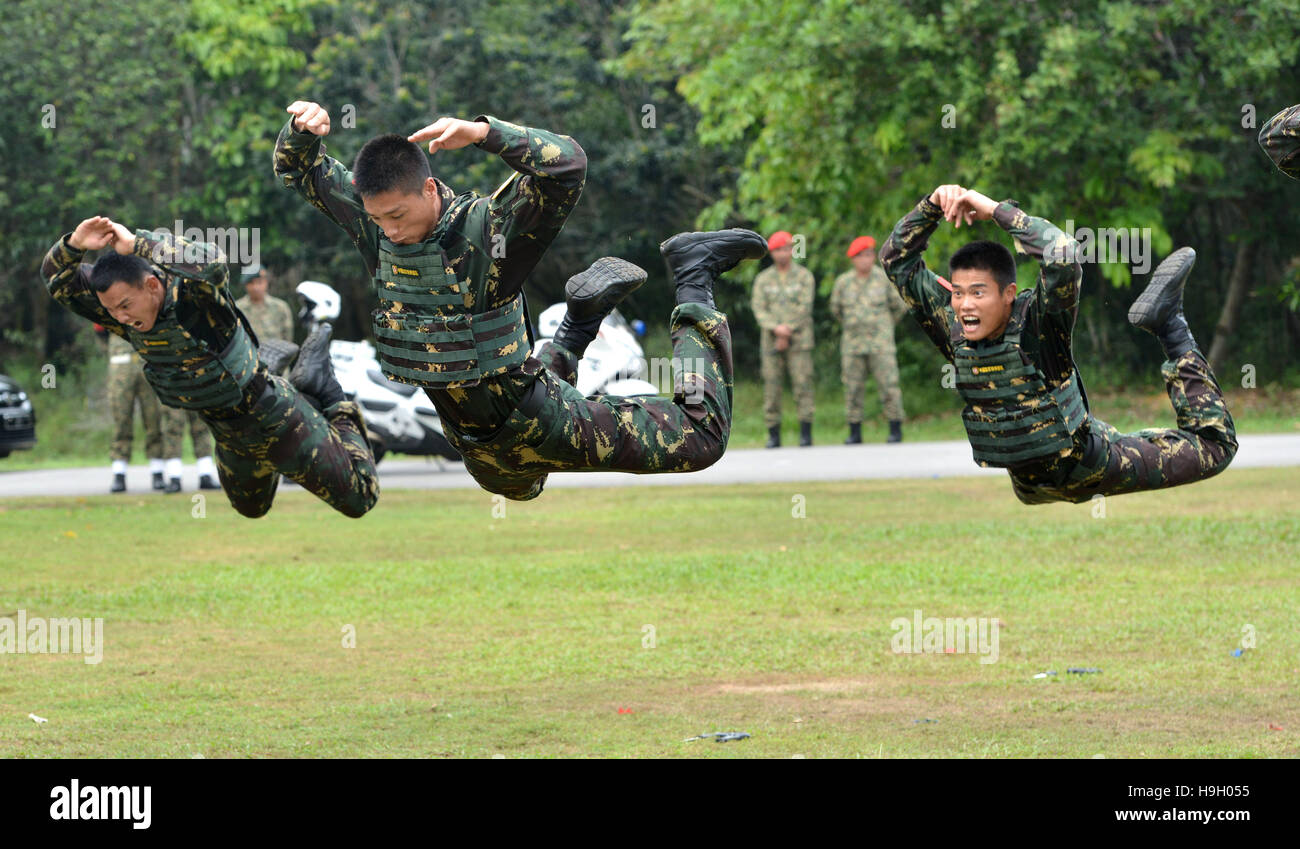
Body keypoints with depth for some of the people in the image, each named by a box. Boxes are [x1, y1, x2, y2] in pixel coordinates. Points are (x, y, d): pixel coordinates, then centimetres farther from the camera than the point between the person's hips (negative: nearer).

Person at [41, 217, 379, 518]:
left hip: (270, 417, -7)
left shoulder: (195, 295, -34)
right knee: (251, 507, 35)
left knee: (359, 501, 6)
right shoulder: (128, 314, -13)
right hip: (227, 433, 7)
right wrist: (75, 245, -33)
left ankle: (335, 404, 26)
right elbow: (57, 280, -10)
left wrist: (137, 243, -51)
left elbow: (210, 262, -58)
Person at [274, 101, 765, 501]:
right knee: (515, 488, 41)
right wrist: (303, 130, -25)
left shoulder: (488, 229, -29)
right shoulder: (374, 227, -11)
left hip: (531, 418, -6)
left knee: (701, 439, 0)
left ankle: (694, 283, 21)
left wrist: (481, 132, -54)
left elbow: (566, 164, -43)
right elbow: (301, 170, -2)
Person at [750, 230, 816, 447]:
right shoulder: (763, 279, 10)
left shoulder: (804, 276, 4)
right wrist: (776, 328, -16)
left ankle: (806, 433, -8)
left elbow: (805, 308, -4)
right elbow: (758, 308, 0)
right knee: (771, 386, -2)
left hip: (799, 339, -2)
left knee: (802, 383, -9)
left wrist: (787, 331, -12)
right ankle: (773, 435, 1)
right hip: (770, 340, 2)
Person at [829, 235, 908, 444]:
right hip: (852, 344, 2)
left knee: (888, 385, -6)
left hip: (881, 343, -2)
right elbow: (836, 308, 20)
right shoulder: (843, 282, 3)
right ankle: (855, 432, 7)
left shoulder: (884, 279, -3)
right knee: (853, 388, 1)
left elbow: (900, 307, 9)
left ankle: (896, 430, 0)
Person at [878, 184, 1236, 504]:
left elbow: (1063, 255, -49)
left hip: (1086, 463, -5)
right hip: (1031, 487, 5)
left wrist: (997, 210, -41)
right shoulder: (951, 326, -15)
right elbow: (897, 260, -11)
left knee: (1214, 446, 9)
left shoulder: (1037, 319, -29)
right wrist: (934, 204, -27)